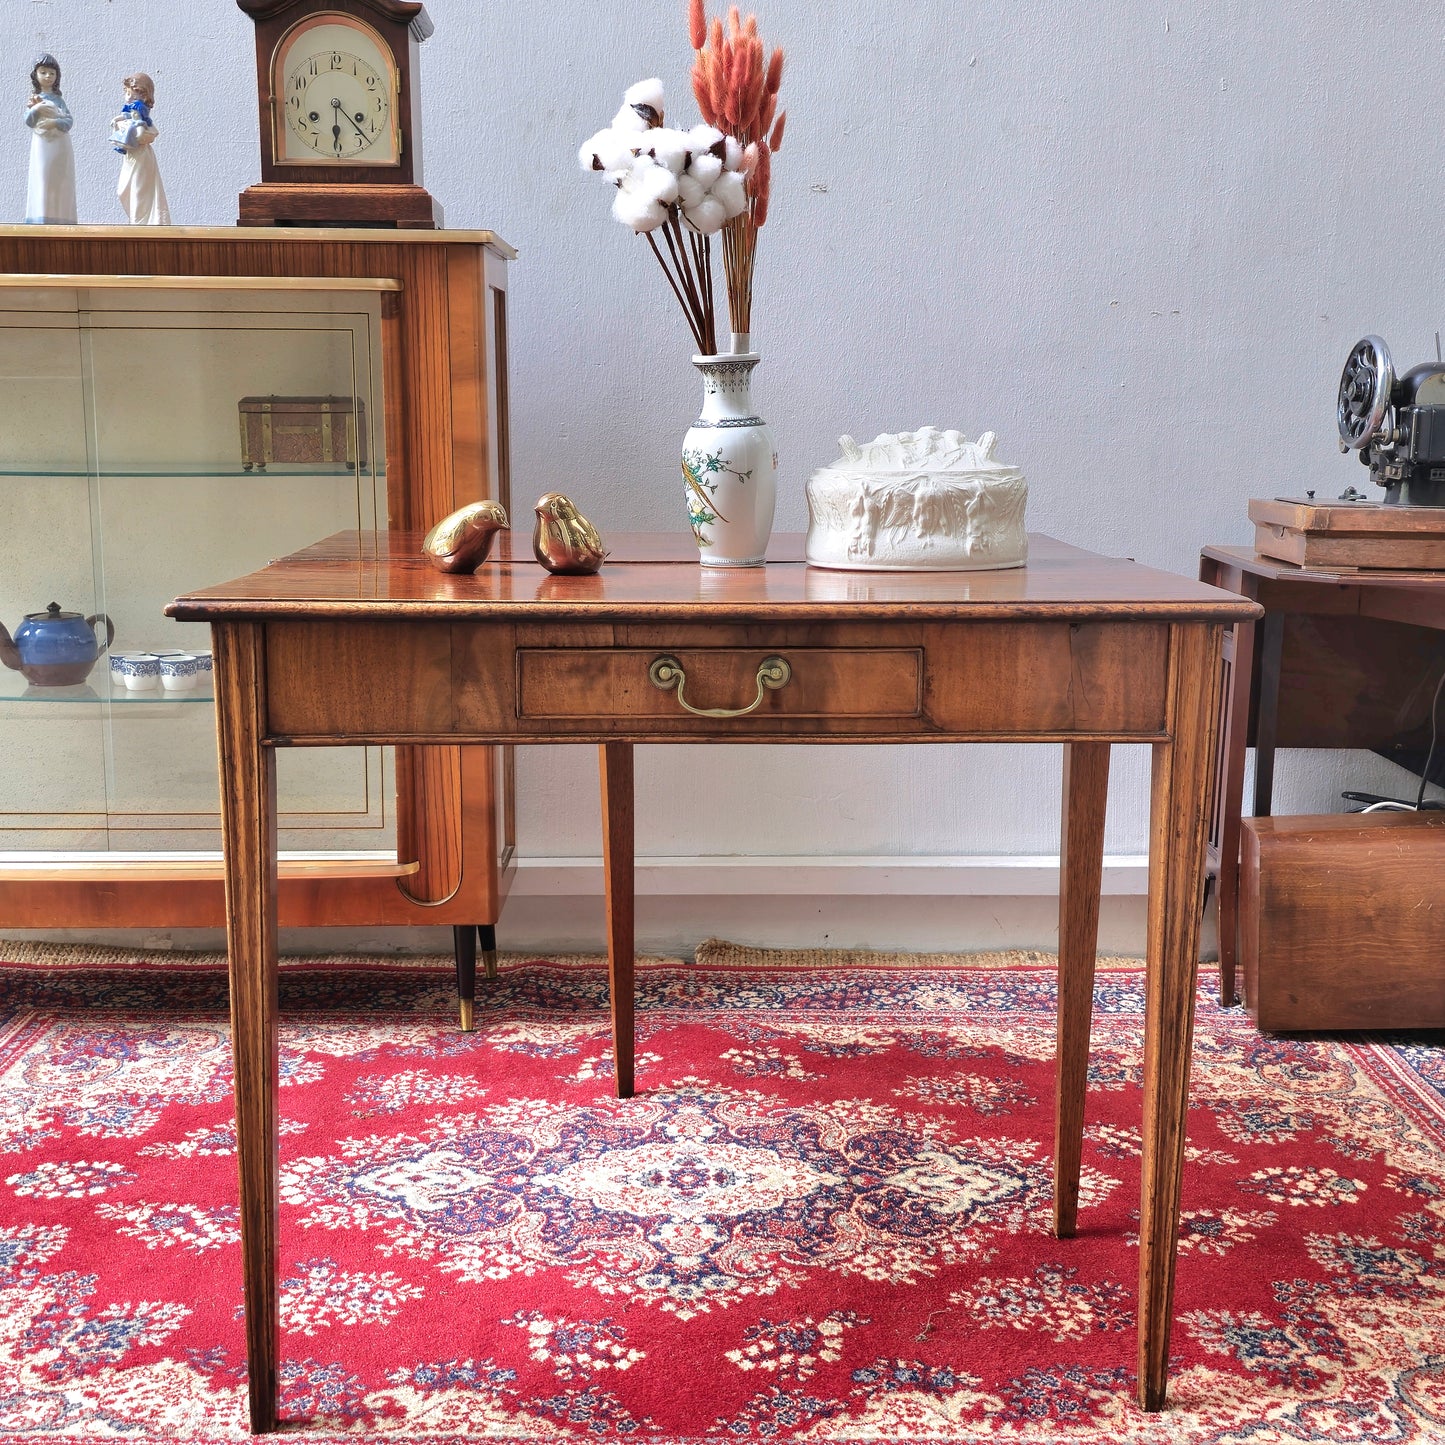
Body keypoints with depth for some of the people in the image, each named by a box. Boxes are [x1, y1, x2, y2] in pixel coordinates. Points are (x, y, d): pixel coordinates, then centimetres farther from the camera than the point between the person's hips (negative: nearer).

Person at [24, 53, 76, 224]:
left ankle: (59, 221, -3)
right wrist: (36, 109, -15)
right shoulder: (33, 99, 9)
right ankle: (41, 221, -13)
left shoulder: (58, 99, 11)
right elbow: (28, 122, 0)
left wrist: (54, 122, -17)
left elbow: (69, 121, -1)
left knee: (60, 183, -3)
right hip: (42, 147, -1)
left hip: (60, 148, 1)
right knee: (42, 181, -9)